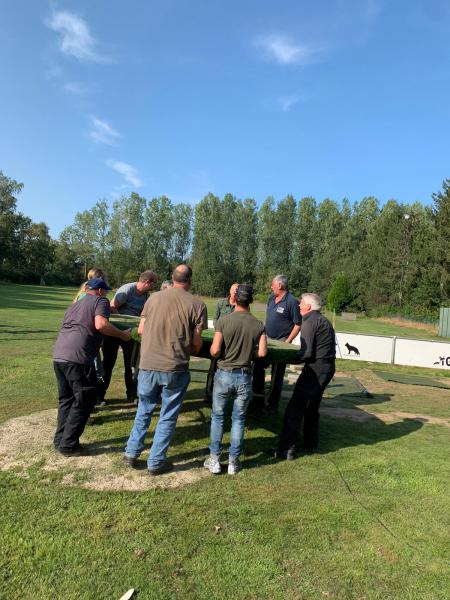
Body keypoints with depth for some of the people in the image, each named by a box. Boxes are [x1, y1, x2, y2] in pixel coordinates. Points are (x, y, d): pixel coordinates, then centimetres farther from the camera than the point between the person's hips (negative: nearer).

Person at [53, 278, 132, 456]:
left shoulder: (74, 305, 29)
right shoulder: (100, 301, 5)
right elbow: (100, 324, -14)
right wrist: (123, 335, -5)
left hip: (58, 356, 8)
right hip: (78, 358, -8)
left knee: (66, 399, 20)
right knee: (83, 401, 4)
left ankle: (60, 440, 26)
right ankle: (68, 445, 8)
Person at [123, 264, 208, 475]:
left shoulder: (154, 297, 2)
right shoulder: (197, 304, -7)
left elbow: (140, 330, 7)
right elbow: (197, 342, -7)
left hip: (147, 365, 3)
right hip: (175, 369, -3)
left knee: (144, 410, 22)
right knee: (167, 416, 12)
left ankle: (131, 454, 29)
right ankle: (156, 462, 20)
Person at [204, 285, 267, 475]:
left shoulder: (223, 321, -11)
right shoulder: (258, 325, -5)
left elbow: (215, 351, -14)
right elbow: (262, 353, -9)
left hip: (224, 374, -1)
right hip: (244, 377, 1)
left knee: (217, 416, 15)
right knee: (238, 419, 14)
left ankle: (214, 459, 21)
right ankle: (234, 461, 22)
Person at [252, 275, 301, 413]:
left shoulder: (292, 302, -16)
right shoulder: (271, 298, 6)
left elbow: (298, 325, -14)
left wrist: (287, 342, -17)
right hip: (267, 339, 8)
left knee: (277, 375, 4)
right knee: (258, 368, 10)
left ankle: (272, 404, 18)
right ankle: (258, 400, 23)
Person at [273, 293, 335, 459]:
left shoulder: (309, 322, -12)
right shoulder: (324, 321, 18)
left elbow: (307, 352, -18)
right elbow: (320, 347, 14)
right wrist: (298, 355, 12)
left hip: (316, 368, -10)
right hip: (328, 366, 10)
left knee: (295, 408, -5)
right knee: (312, 408, 21)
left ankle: (286, 449, -2)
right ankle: (311, 445, 30)